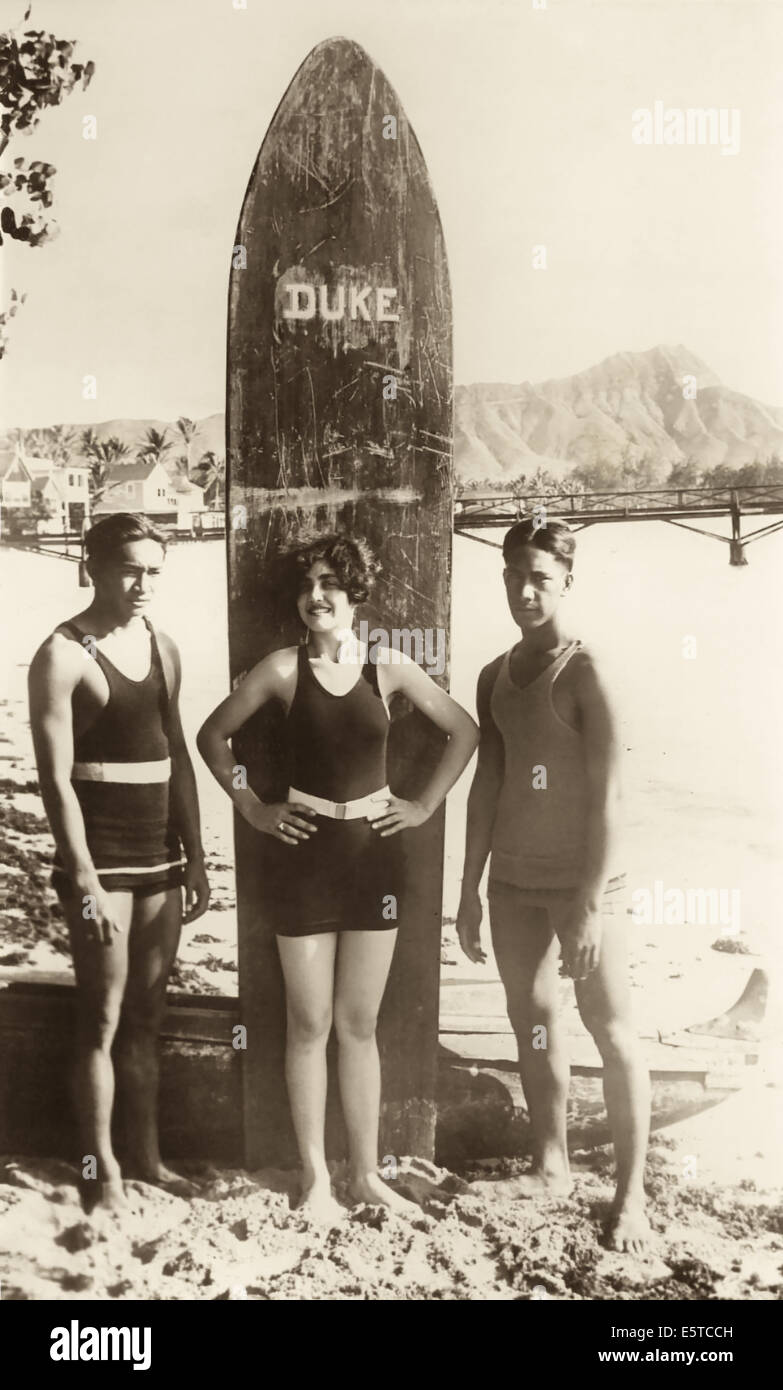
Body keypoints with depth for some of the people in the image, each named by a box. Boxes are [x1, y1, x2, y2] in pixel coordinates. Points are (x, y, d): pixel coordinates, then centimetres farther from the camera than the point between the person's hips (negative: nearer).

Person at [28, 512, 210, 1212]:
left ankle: (147, 1158, 23)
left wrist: (195, 857, 13)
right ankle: (105, 1174, 11)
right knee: (103, 1019, 0)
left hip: (160, 857, 6)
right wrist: (83, 875, -19)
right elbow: (56, 775, -14)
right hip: (99, 859, -6)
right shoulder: (63, 654, -10)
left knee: (147, 1016, 12)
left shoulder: (162, 648, 10)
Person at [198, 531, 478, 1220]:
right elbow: (213, 735, 6)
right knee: (310, 1025, 6)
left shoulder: (388, 667, 0)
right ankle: (315, 1175, 19)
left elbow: (465, 731, 8)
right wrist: (252, 807, 0)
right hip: (306, 855, -1)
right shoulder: (283, 668, -4)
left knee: (360, 1024, 10)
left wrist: (425, 804, 3)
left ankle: (366, 1172, 21)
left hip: (374, 855, 1)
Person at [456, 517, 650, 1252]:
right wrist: (470, 888, 10)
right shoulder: (495, 676, 7)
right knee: (530, 1020, 14)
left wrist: (593, 903, -18)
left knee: (611, 1030, -1)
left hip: (579, 879, -6)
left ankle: (630, 1192, 8)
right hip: (513, 879, 6)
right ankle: (550, 1163, 29)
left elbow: (607, 793, -15)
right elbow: (486, 784, 11)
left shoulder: (586, 671, -11)